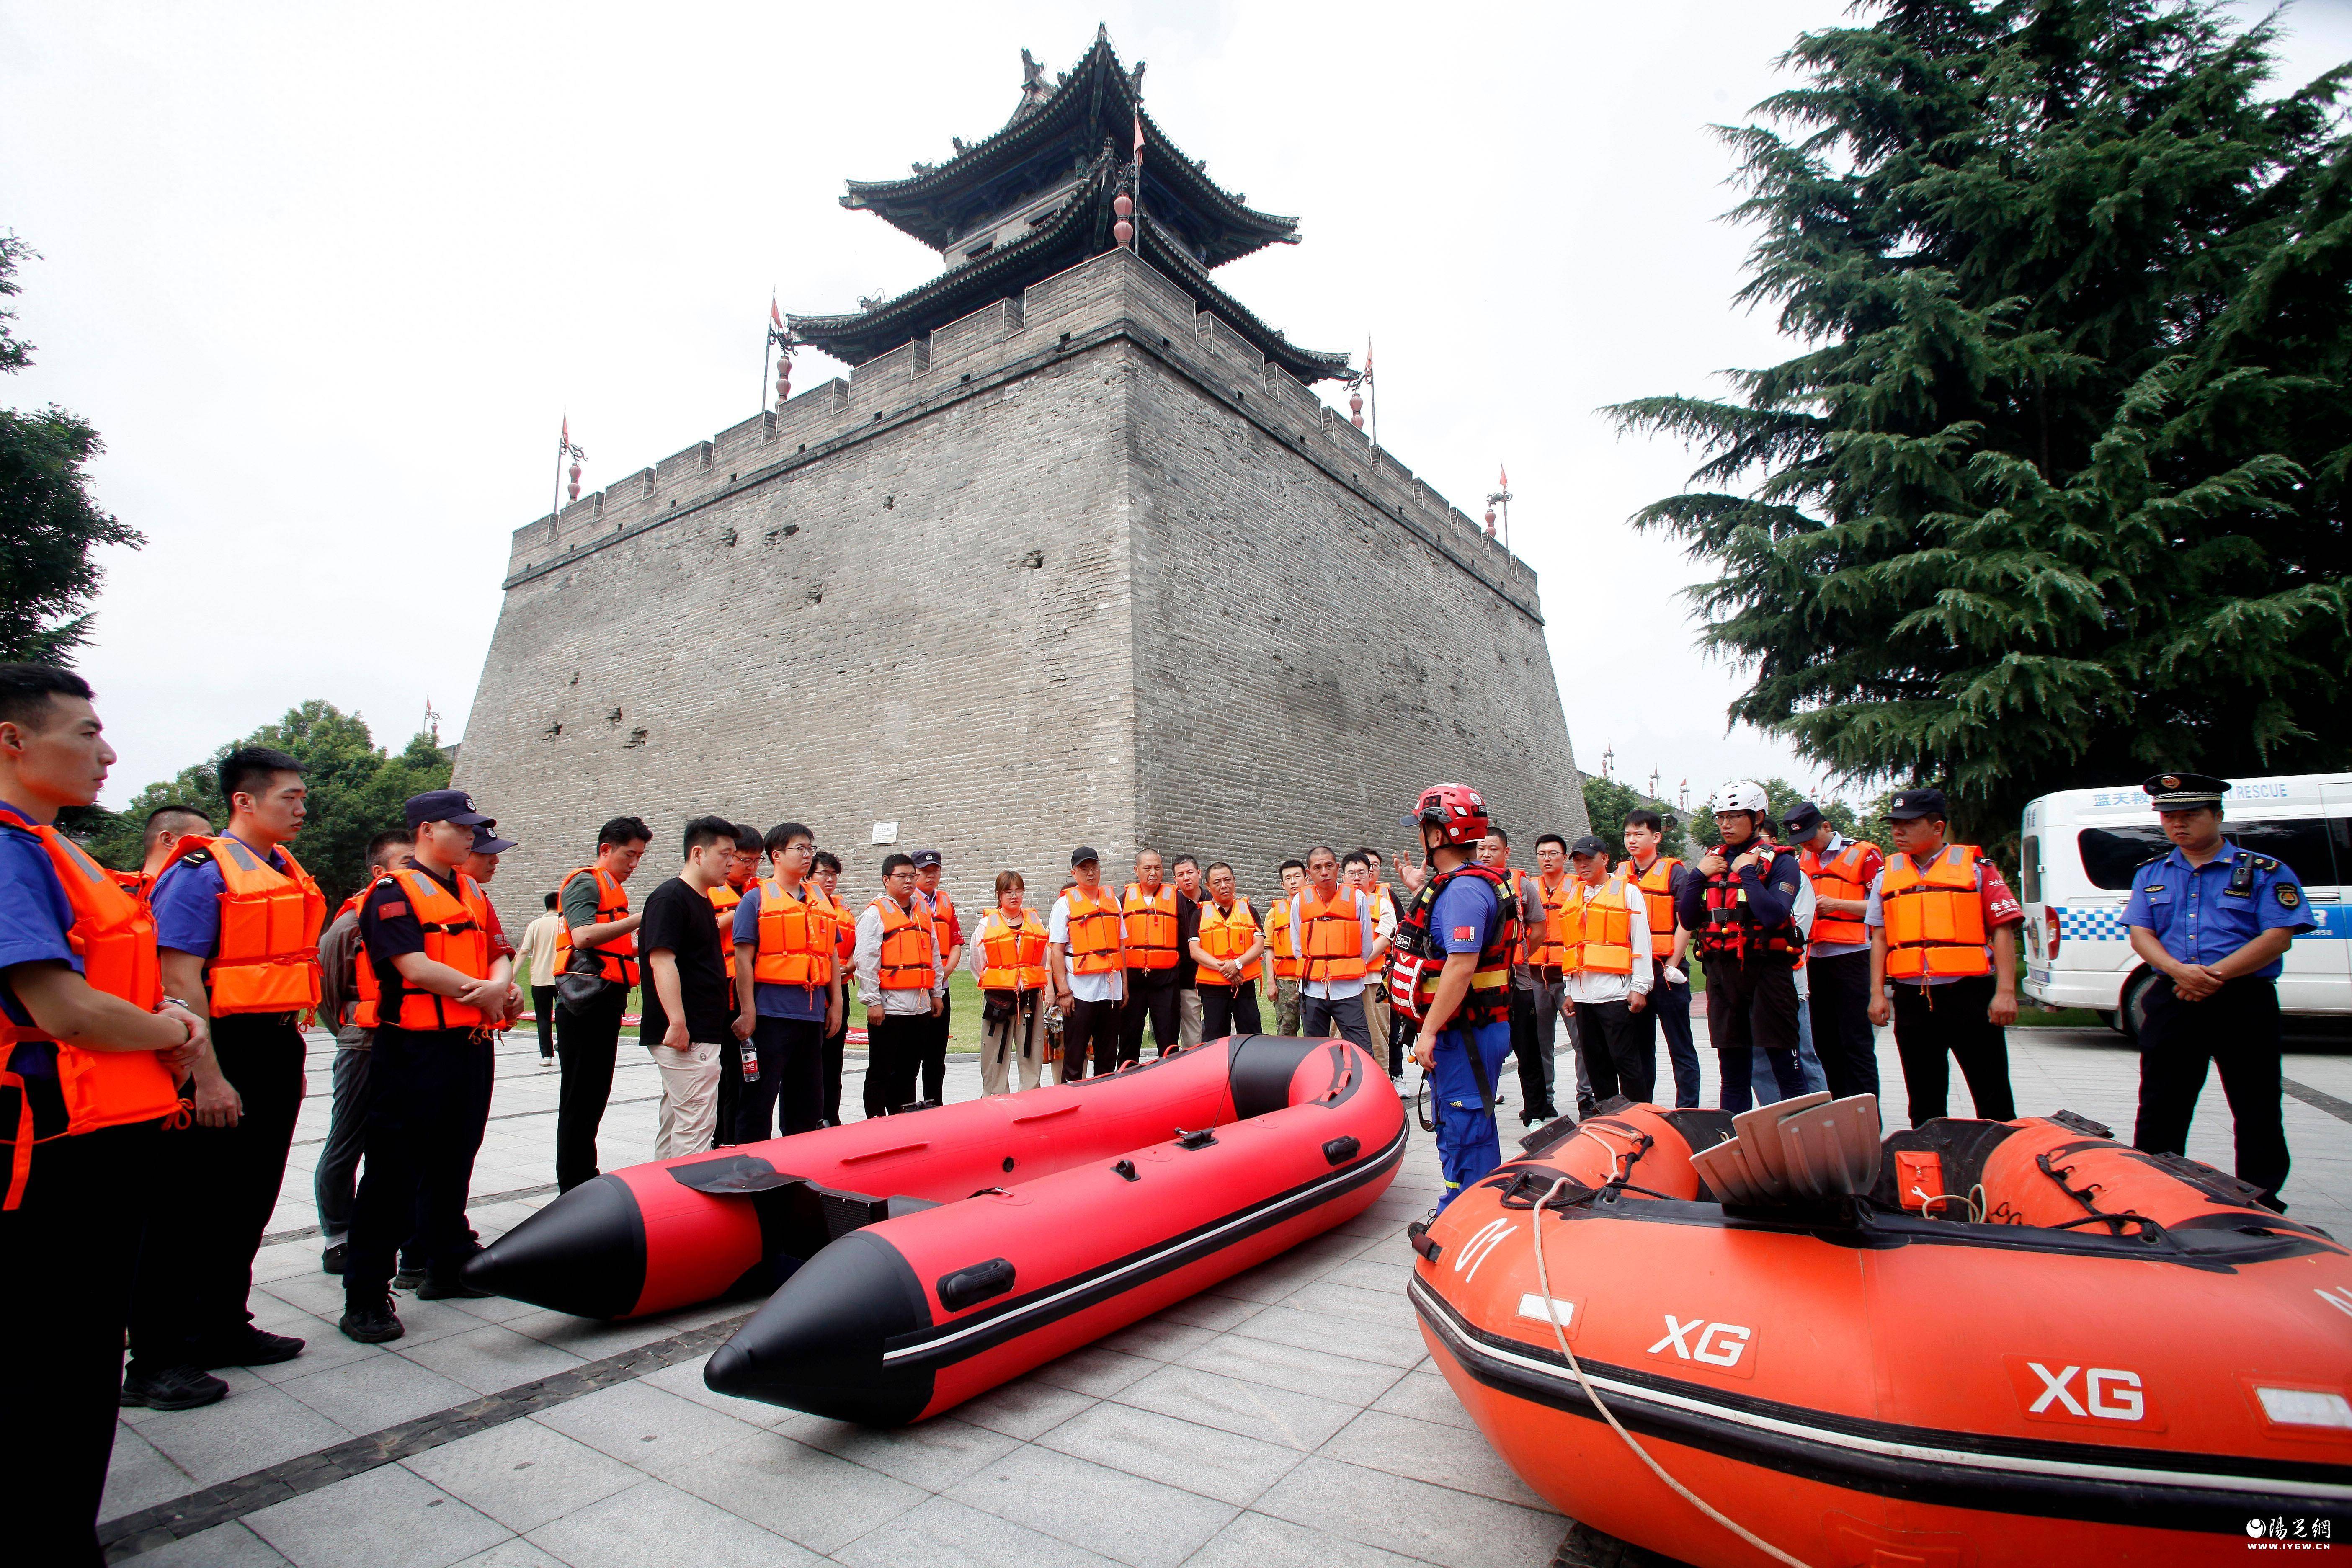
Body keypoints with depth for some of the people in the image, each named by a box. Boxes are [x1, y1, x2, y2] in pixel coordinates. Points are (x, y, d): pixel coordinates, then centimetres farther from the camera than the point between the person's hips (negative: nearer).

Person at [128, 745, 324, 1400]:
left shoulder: (290, 874, 13)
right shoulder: (201, 872, -12)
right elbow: (180, 980, -17)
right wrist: (206, 1077, -21)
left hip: (279, 1051, 8)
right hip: (223, 1053, -8)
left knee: (249, 1199, 16)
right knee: (191, 1208, 2)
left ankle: (221, 1326, 30)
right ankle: (155, 1355, 15)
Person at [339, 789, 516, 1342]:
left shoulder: (472, 892, 15)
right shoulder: (394, 892, -9)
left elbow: (497, 954, 11)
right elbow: (416, 969, -18)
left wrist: (499, 984, -11)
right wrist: (483, 992, -10)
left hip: (471, 1045, 7)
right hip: (413, 1049, -7)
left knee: (452, 1162, 17)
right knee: (393, 1172, -1)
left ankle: (447, 1264, 30)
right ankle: (365, 1295, 9)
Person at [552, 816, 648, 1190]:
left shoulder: (612, 889, 21)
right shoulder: (585, 882, -8)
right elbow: (583, 936, -24)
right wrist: (640, 918, -23)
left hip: (607, 1002, 9)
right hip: (585, 1002, -9)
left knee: (595, 1096, 15)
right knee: (580, 1099, -2)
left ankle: (585, 1180, 24)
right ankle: (574, 1189, 5)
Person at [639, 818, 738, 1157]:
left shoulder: (703, 900, 16)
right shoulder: (669, 897, -13)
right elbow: (661, 961, -21)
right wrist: (677, 1022, -25)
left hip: (704, 1033, 10)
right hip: (685, 1036, -10)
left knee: (673, 1121, 17)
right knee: (696, 1123, -8)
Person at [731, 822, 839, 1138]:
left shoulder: (820, 899, 14)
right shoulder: (757, 898, -2)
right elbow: (744, 958, -8)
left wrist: (836, 1004, 11)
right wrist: (747, 1012, -13)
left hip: (812, 1015, 6)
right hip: (770, 1014, -6)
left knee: (808, 1104, 14)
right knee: (759, 1100, 0)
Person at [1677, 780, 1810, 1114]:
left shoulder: (1779, 861, -3)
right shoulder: (1711, 861, 13)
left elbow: (1773, 915, -20)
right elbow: (1687, 919, 8)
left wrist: (1748, 871, -14)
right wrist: (1699, 876, -2)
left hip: (1766, 969, -5)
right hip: (1721, 971, 5)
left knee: (1785, 1066, -2)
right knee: (1732, 1070, 12)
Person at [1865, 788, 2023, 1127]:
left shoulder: (1975, 867, 1)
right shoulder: (1887, 874, 11)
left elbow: (2003, 930, -2)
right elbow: (1879, 937, 11)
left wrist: (2005, 991, -10)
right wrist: (1878, 993, 4)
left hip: (1970, 993, -3)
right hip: (1911, 998, 4)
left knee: (1994, 1100, 3)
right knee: (1924, 1102, 13)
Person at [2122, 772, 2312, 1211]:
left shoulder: (2264, 872, 1)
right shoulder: (2151, 875, 12)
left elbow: (2278, 937, -7)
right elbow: (2140, 933, 5)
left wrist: (2216, 973, -18)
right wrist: (2179, 971, -14)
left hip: (2245, 1001, -2)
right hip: (2172, 1000, 3)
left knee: (2257, 1110, 5)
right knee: (2160, 1108, 7)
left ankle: (2262, 1206, 17)